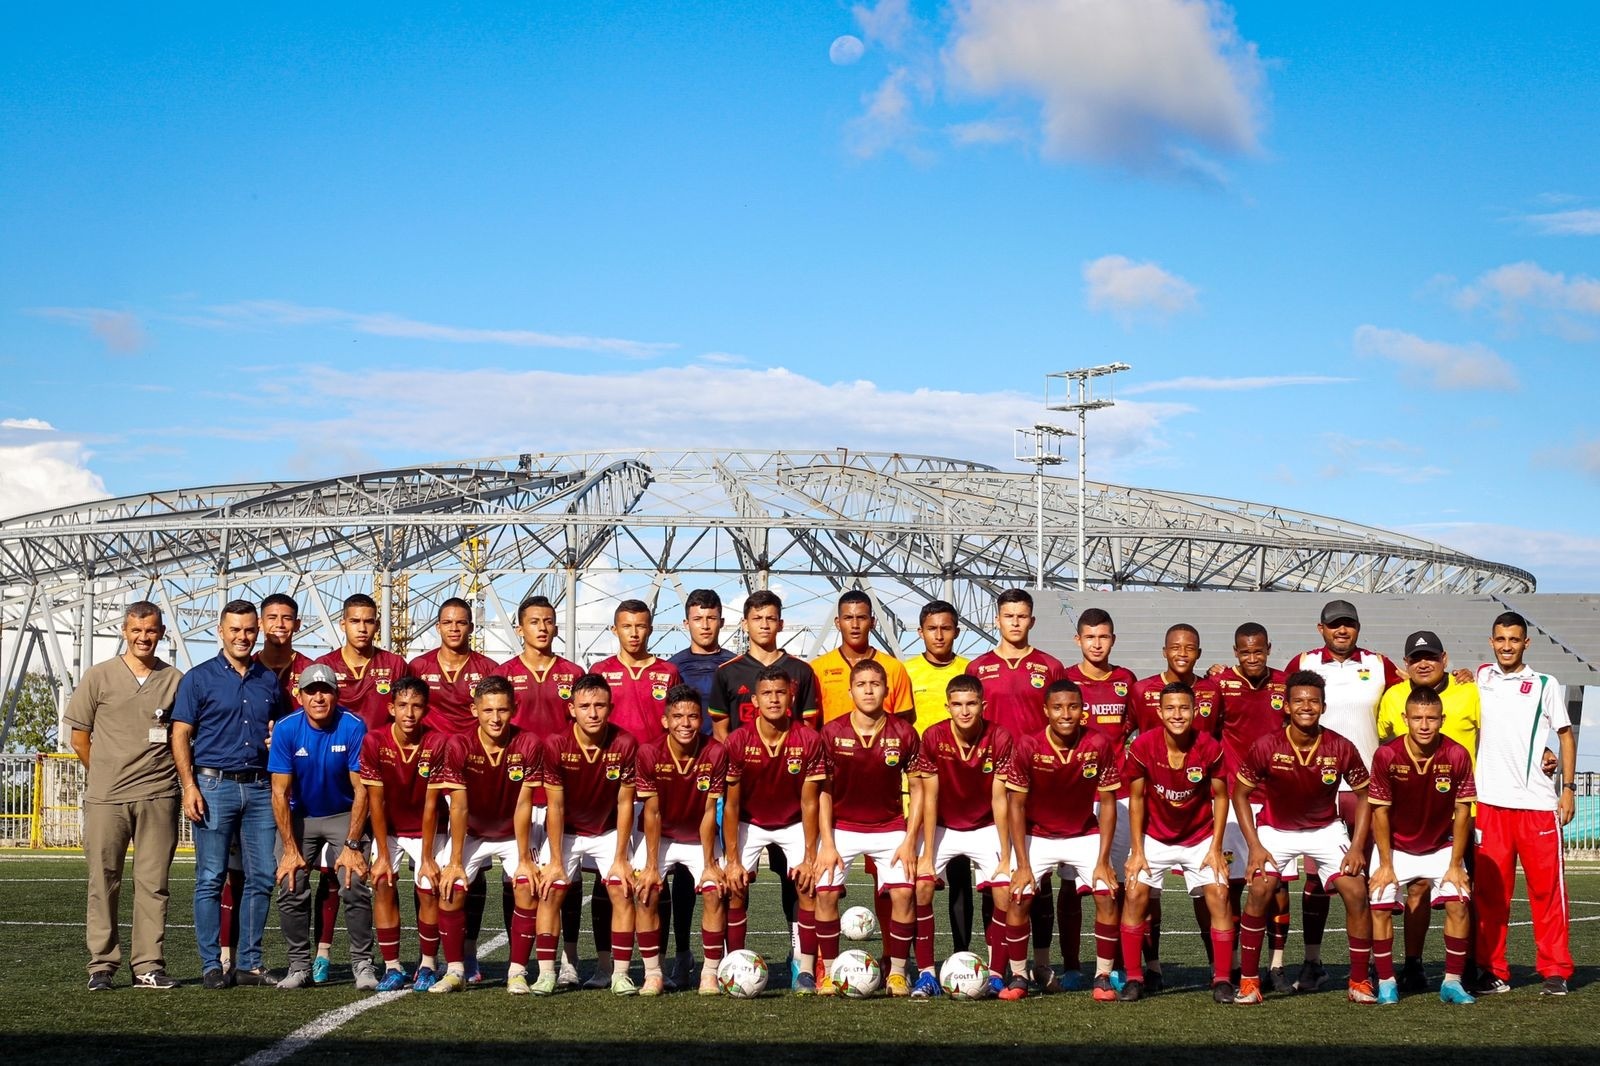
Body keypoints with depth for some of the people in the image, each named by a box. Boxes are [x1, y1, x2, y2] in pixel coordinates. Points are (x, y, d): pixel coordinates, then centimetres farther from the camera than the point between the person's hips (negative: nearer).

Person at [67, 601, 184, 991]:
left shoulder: (175, 680, 7)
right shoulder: (99, 677, 4)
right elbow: (79, 737, 9)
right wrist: (105, 776, 11)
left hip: (158, 798, 1)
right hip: (105, 798, -1)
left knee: (153, 883, 2)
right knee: (103, 882, 2)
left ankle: (149, 965, 8)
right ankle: (102, 965, 8)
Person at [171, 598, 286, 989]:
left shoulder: (269, 680, 14)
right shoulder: (199, 678, 2)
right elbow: (180, 736, -1)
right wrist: (190, 787, -11)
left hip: (260, 787, 4)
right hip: (215, 785, -4)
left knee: (262, 877, 3)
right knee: (211, 879, -2)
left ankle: (249, 963, 11)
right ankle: (211, 965, 4)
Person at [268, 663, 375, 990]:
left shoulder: (354, 728, -18)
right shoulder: (286, 729, -14)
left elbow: (361, 790, -15)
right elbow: (280, 793, -11)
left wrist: (351, 846, -19)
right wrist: (290, 849, -15)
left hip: (345, 816, -2)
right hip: (299, 816, 2)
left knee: (354, 886, -17)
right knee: (290, 887, -11)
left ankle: (362, 964, -4)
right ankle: (299, 965, 4)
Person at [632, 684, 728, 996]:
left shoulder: (715, 753, -20)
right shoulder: (649, 754, -20)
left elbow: (709, 812, -16)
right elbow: (652, 813, -15)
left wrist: (709, 864, -15)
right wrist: (651, 866, -15)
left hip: (700, 840, 0)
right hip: (659, 838, 0)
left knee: (714, 893, -17)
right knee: (645, 892, -18)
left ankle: (710, 973, -6)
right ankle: (652, 974, -7)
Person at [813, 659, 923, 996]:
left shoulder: (904, 733, -7)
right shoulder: (832, 733, -8)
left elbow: (917, 789, -1)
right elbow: (823, 791, -2)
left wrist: (910, 841, -8)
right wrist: (827, 843, -8)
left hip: (890, 828, 0)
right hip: (842, 826, 0)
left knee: (902, 892, -16)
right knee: (826, 890, -16)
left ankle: (897, 973, -1)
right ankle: (828, 972, -2)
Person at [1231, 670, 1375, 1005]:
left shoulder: (1341, 748, -17)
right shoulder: (1267, 747, -21)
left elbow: (1363, 795, -3)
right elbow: (1240, 793, -8)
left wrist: (1357, 846, -10)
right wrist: (1255, 846, -15)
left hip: (1327, 829, 1)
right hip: (1276, 829, -1)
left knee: (1356, 892, -12)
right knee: (1260, 891, -21)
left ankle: (1359, 981, 4)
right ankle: (1248, 980, -8)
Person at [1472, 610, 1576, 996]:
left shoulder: (1546, 685, 4)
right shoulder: (1481, 678, 12)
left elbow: (1566, 735, 7)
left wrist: (1568, 787, -1)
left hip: (1539, 803, -2)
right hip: (1490, 802, 2)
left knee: (1547, 887, -2)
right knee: (1489, 890, 1)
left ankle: (1555, 971, 4)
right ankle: (1493, 972, 7)